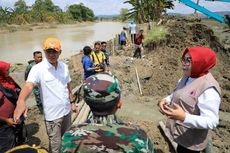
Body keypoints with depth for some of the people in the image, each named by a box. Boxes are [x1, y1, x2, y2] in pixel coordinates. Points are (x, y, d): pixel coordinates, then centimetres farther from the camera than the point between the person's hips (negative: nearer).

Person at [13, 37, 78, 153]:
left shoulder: (64, 66, 1)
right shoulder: (38, 69, -17)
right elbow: (28, 85, -33)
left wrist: (72, 102, 12)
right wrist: (21, 101, -52)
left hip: (66, 110, 6)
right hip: (52, 115, -5)